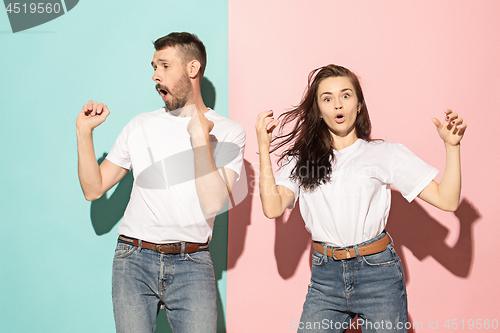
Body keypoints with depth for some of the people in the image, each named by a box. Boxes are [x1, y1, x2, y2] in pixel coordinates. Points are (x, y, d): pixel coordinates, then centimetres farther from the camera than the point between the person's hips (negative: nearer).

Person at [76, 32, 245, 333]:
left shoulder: (227, 132, 1)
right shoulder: (140, 126, 10)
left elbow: (212, 204, -13)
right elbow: (94, 189, 9)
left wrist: (199, 136, -14)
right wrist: (84, 131, 1)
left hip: (191, 265, -2)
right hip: (134, 260, 2)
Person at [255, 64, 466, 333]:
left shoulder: (386, 154, 3)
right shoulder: (302, 160, 9)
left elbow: (447, 200, 0)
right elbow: (273, 208, -7)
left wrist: (451, 146, -10)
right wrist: (264, 147, -4)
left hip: (378, 273, -1)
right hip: (325, 277, 1)